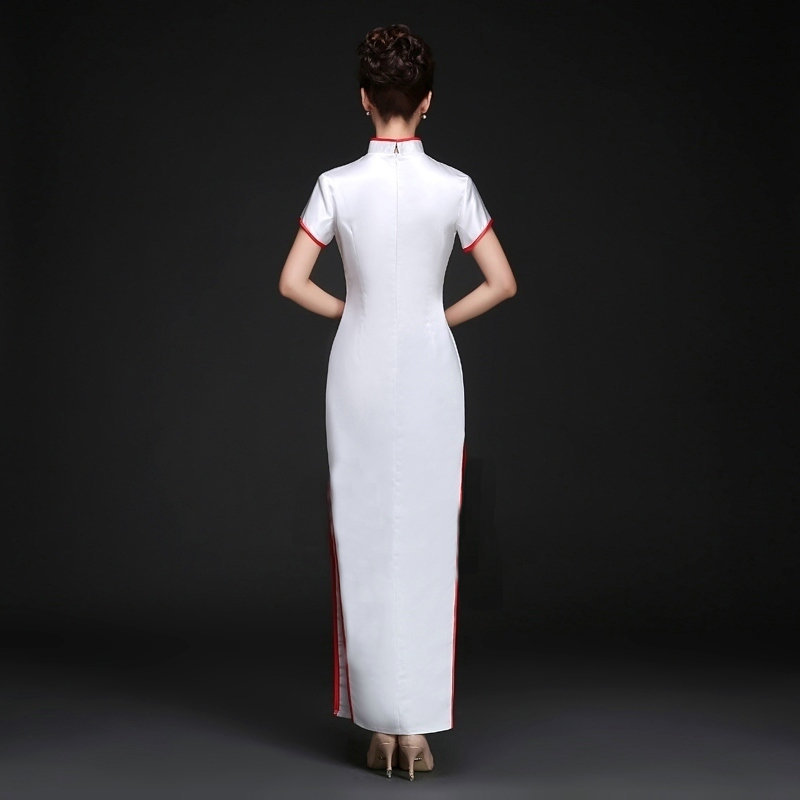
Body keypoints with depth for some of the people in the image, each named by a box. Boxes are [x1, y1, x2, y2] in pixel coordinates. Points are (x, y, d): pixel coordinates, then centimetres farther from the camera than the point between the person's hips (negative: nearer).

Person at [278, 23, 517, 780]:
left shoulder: (336, 185, -6)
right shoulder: (454, 186, -4)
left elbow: (292, 282, -6)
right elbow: (501, 282, -3)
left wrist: (353, 313, 10)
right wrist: (442, 317, 10)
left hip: (358, 374, 0)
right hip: (429, 373, 0)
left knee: (364, 543, 7)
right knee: (425, 544, 4)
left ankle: (380, 724, 10)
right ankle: (418, 724, 2)